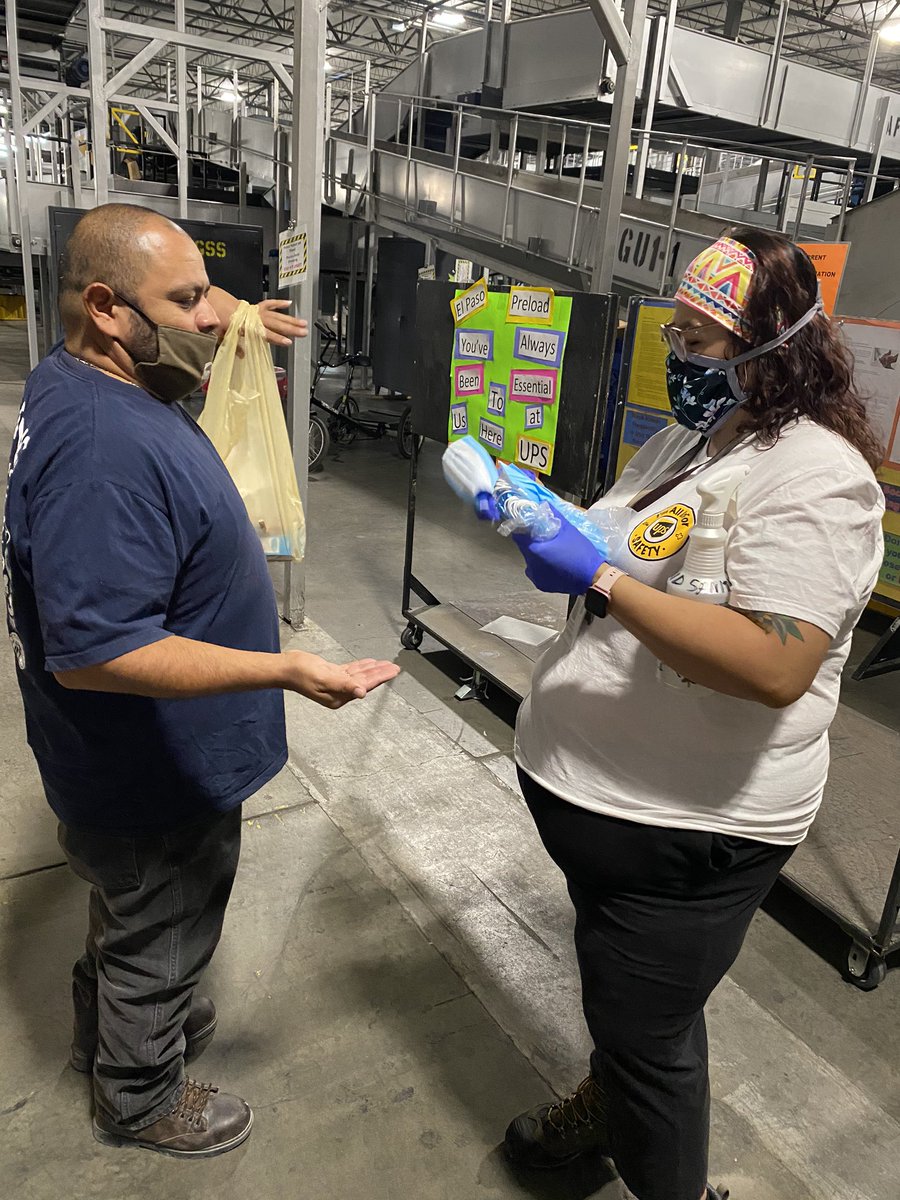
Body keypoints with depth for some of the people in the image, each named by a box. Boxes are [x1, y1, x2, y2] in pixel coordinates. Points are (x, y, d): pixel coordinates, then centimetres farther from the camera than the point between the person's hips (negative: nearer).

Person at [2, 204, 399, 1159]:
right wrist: (287, 672, -36)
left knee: (128, 915, 32)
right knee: (161, 935, 17)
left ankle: (107, 1030, 59)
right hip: (156, 783, -10)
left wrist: (226, 322, 6)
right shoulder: (103, 453, -35)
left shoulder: (79, 379, -1)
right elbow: (94, 654, -36)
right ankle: (138, 1100, 45)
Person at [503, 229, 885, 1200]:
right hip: (593, 788, 9)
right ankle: (606, 1104, 56)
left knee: (647, 1026, 11)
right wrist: (548, 523, -1)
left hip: (686, 824, -9)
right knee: (615, 988, 29)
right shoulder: (690, 435, 8)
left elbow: (774, 667, -31)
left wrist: (601, 578, -29)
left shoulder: (812, 475, -21)